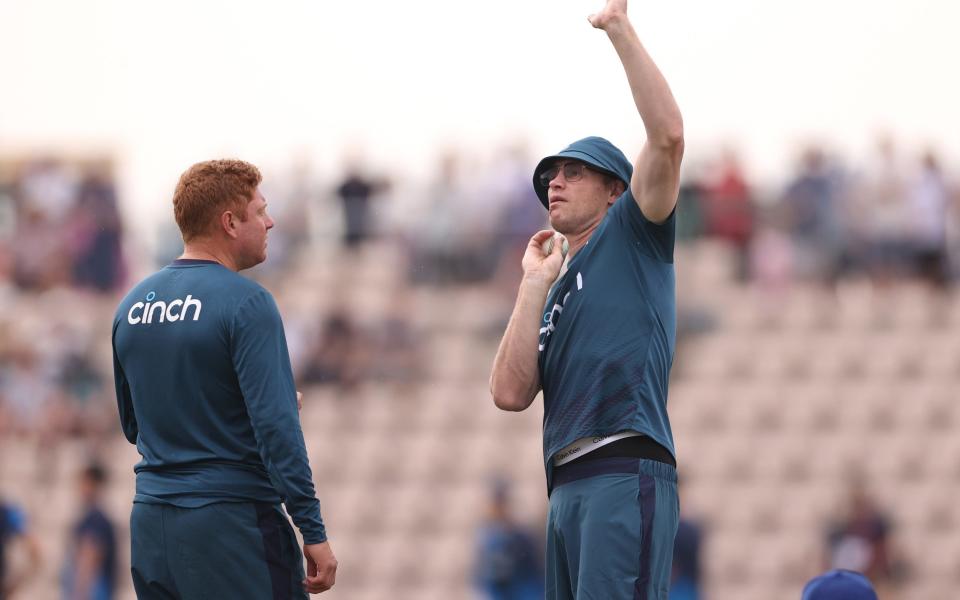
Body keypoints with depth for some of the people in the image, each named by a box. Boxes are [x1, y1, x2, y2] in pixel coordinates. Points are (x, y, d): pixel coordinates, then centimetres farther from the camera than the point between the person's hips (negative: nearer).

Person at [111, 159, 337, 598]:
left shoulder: (132, 305, 10)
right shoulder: (245, 303, -12)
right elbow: (277, 429, -18)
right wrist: (313, 532, -15)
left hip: (149, 529, 7)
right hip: (231, 526, -7)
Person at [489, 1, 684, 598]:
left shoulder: (633, 237, 10)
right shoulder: (557, 296, 28)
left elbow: (668, 135, -6)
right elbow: (510, 393, 12)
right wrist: (535, 284, 13)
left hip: (627, 475, -8)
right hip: (568, 489, 8)